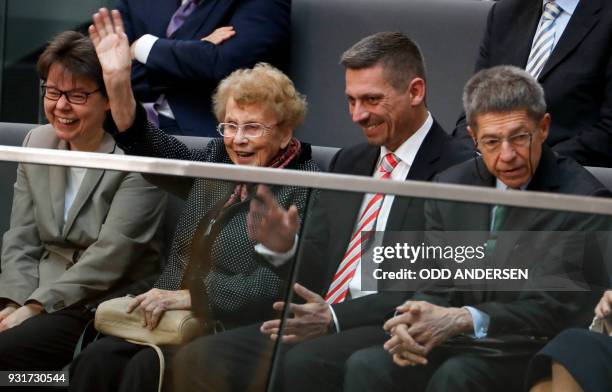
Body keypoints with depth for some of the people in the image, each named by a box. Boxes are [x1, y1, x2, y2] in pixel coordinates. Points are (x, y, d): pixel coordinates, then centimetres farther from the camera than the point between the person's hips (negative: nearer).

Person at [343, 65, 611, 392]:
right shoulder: (451, 187, 11)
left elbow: (556, 309, -14)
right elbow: (435, 289, 9)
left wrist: (462, 319, -27)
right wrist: (411, 325, -16)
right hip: (457, 347, 5)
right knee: (366, 366, -22)